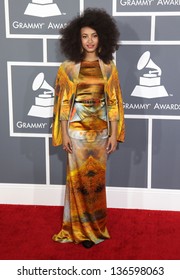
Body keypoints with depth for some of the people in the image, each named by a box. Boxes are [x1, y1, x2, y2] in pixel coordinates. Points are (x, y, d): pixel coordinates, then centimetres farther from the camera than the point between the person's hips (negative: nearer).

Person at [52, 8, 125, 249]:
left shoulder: (108, 68, 2)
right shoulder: (68, 67, -3)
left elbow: (113, 102, 2)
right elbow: (64, 102, -3)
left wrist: (114, 134, -3)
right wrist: (64, 133, -7)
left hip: (101, 129, 2)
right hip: (77, 128, -2)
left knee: (97, 176, 9)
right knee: (78, 177, 4)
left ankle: (95, 224, 24)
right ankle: (80, 227, 16)